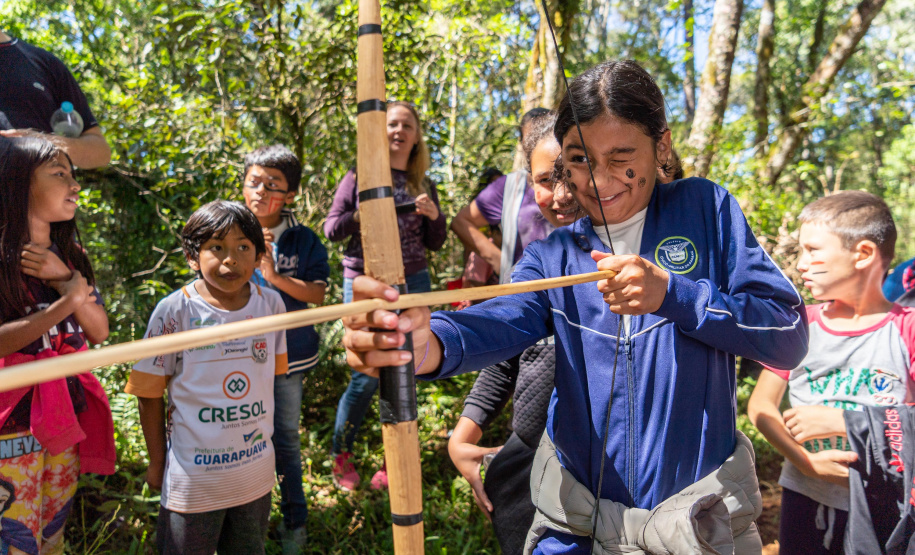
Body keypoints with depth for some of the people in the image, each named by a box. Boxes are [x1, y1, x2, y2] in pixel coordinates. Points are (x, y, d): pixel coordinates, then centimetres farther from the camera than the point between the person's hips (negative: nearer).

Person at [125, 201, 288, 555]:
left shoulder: (271, 304, -6)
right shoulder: (175, 310, -15)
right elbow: (150, 394, -6)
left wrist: (262, 439, 11)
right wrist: (157, 462, 0)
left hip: (257, 472, 3)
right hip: (193, 477, -3)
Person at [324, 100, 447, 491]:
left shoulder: (423, 185, 11)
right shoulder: (360, 176, 2)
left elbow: (435, 244, 13)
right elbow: (331, 229, 0)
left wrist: (434, 216, -6)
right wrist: (365, 214, -16)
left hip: (413, 283, 3)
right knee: (367, 376, -2)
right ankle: (341, 455, 21)